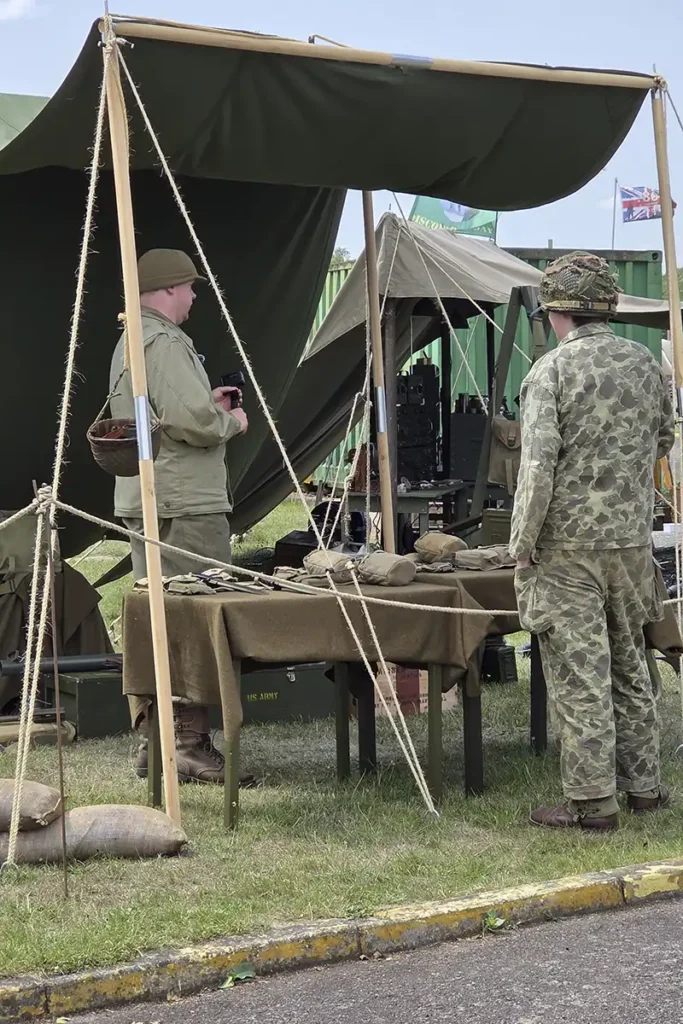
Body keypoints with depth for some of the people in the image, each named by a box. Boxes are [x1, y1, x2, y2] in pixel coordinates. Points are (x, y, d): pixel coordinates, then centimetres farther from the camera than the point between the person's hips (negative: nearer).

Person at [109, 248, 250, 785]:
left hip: (143, 501, 11)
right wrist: (230, 421, -4)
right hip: (186, 504, -11)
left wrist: (209, 405, 21)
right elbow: (192, 422, -23)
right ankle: (191, 745, -7)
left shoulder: (129, 343, 19)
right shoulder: (166, 344, -14)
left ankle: (153, 742, 18)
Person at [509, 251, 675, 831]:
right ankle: (643, 784, 24)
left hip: (568, 544, -6)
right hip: (633, 539, 6)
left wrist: (522, 543, -10)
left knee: (580, 674, -1)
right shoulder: (645, 364, 6)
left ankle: (591, 801, 2)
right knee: (629, 664, 18)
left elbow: (539, 462, -18)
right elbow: (663, 442, 20)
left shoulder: (552, 370, -12)